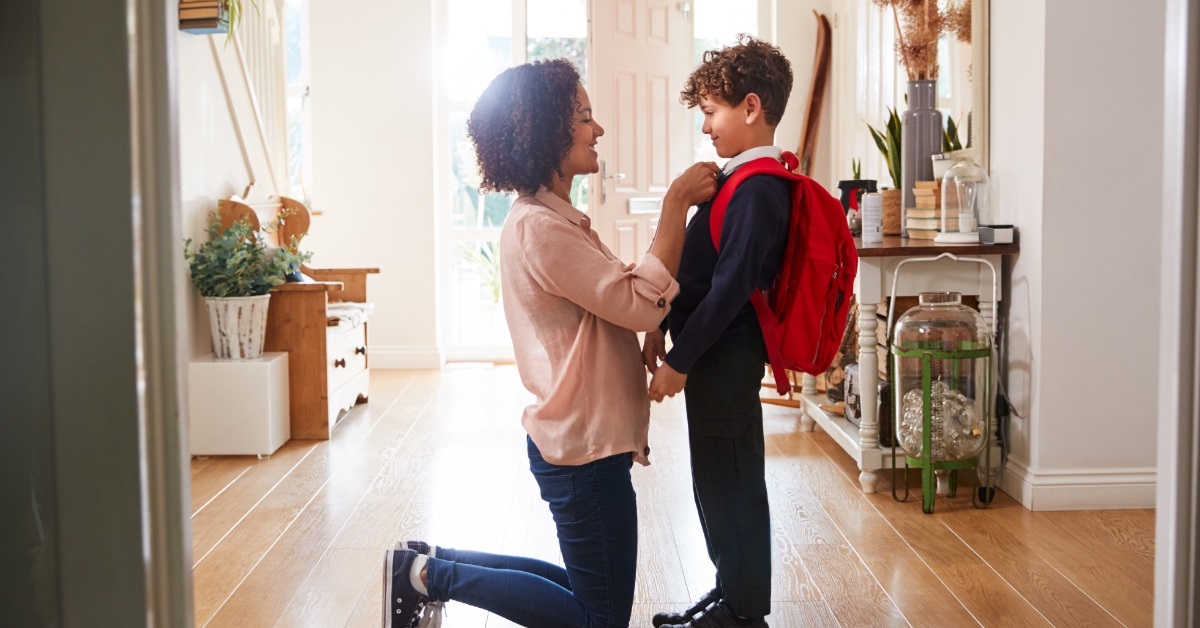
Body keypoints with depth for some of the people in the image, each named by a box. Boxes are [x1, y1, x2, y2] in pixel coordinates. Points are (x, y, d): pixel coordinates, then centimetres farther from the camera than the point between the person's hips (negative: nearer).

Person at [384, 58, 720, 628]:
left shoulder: (553, 218, 13)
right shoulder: (539, 228, -20)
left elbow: (620, 299, 12)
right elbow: (642, 304, -23)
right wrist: (676, 203, -17)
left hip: (579, 440, 10)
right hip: (584, 450, -10)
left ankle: (431, 563, 20)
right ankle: (432, 575, 6)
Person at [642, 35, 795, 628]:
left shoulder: (759, 189, -19)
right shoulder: (742, 179, 12)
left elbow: (731, 284, -23)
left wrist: (680, 361, -19)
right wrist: (662, 328, 16)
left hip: (726, 357, -10)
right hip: (712, 354, 10)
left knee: (730, 484, 2)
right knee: (715, 481, 18)